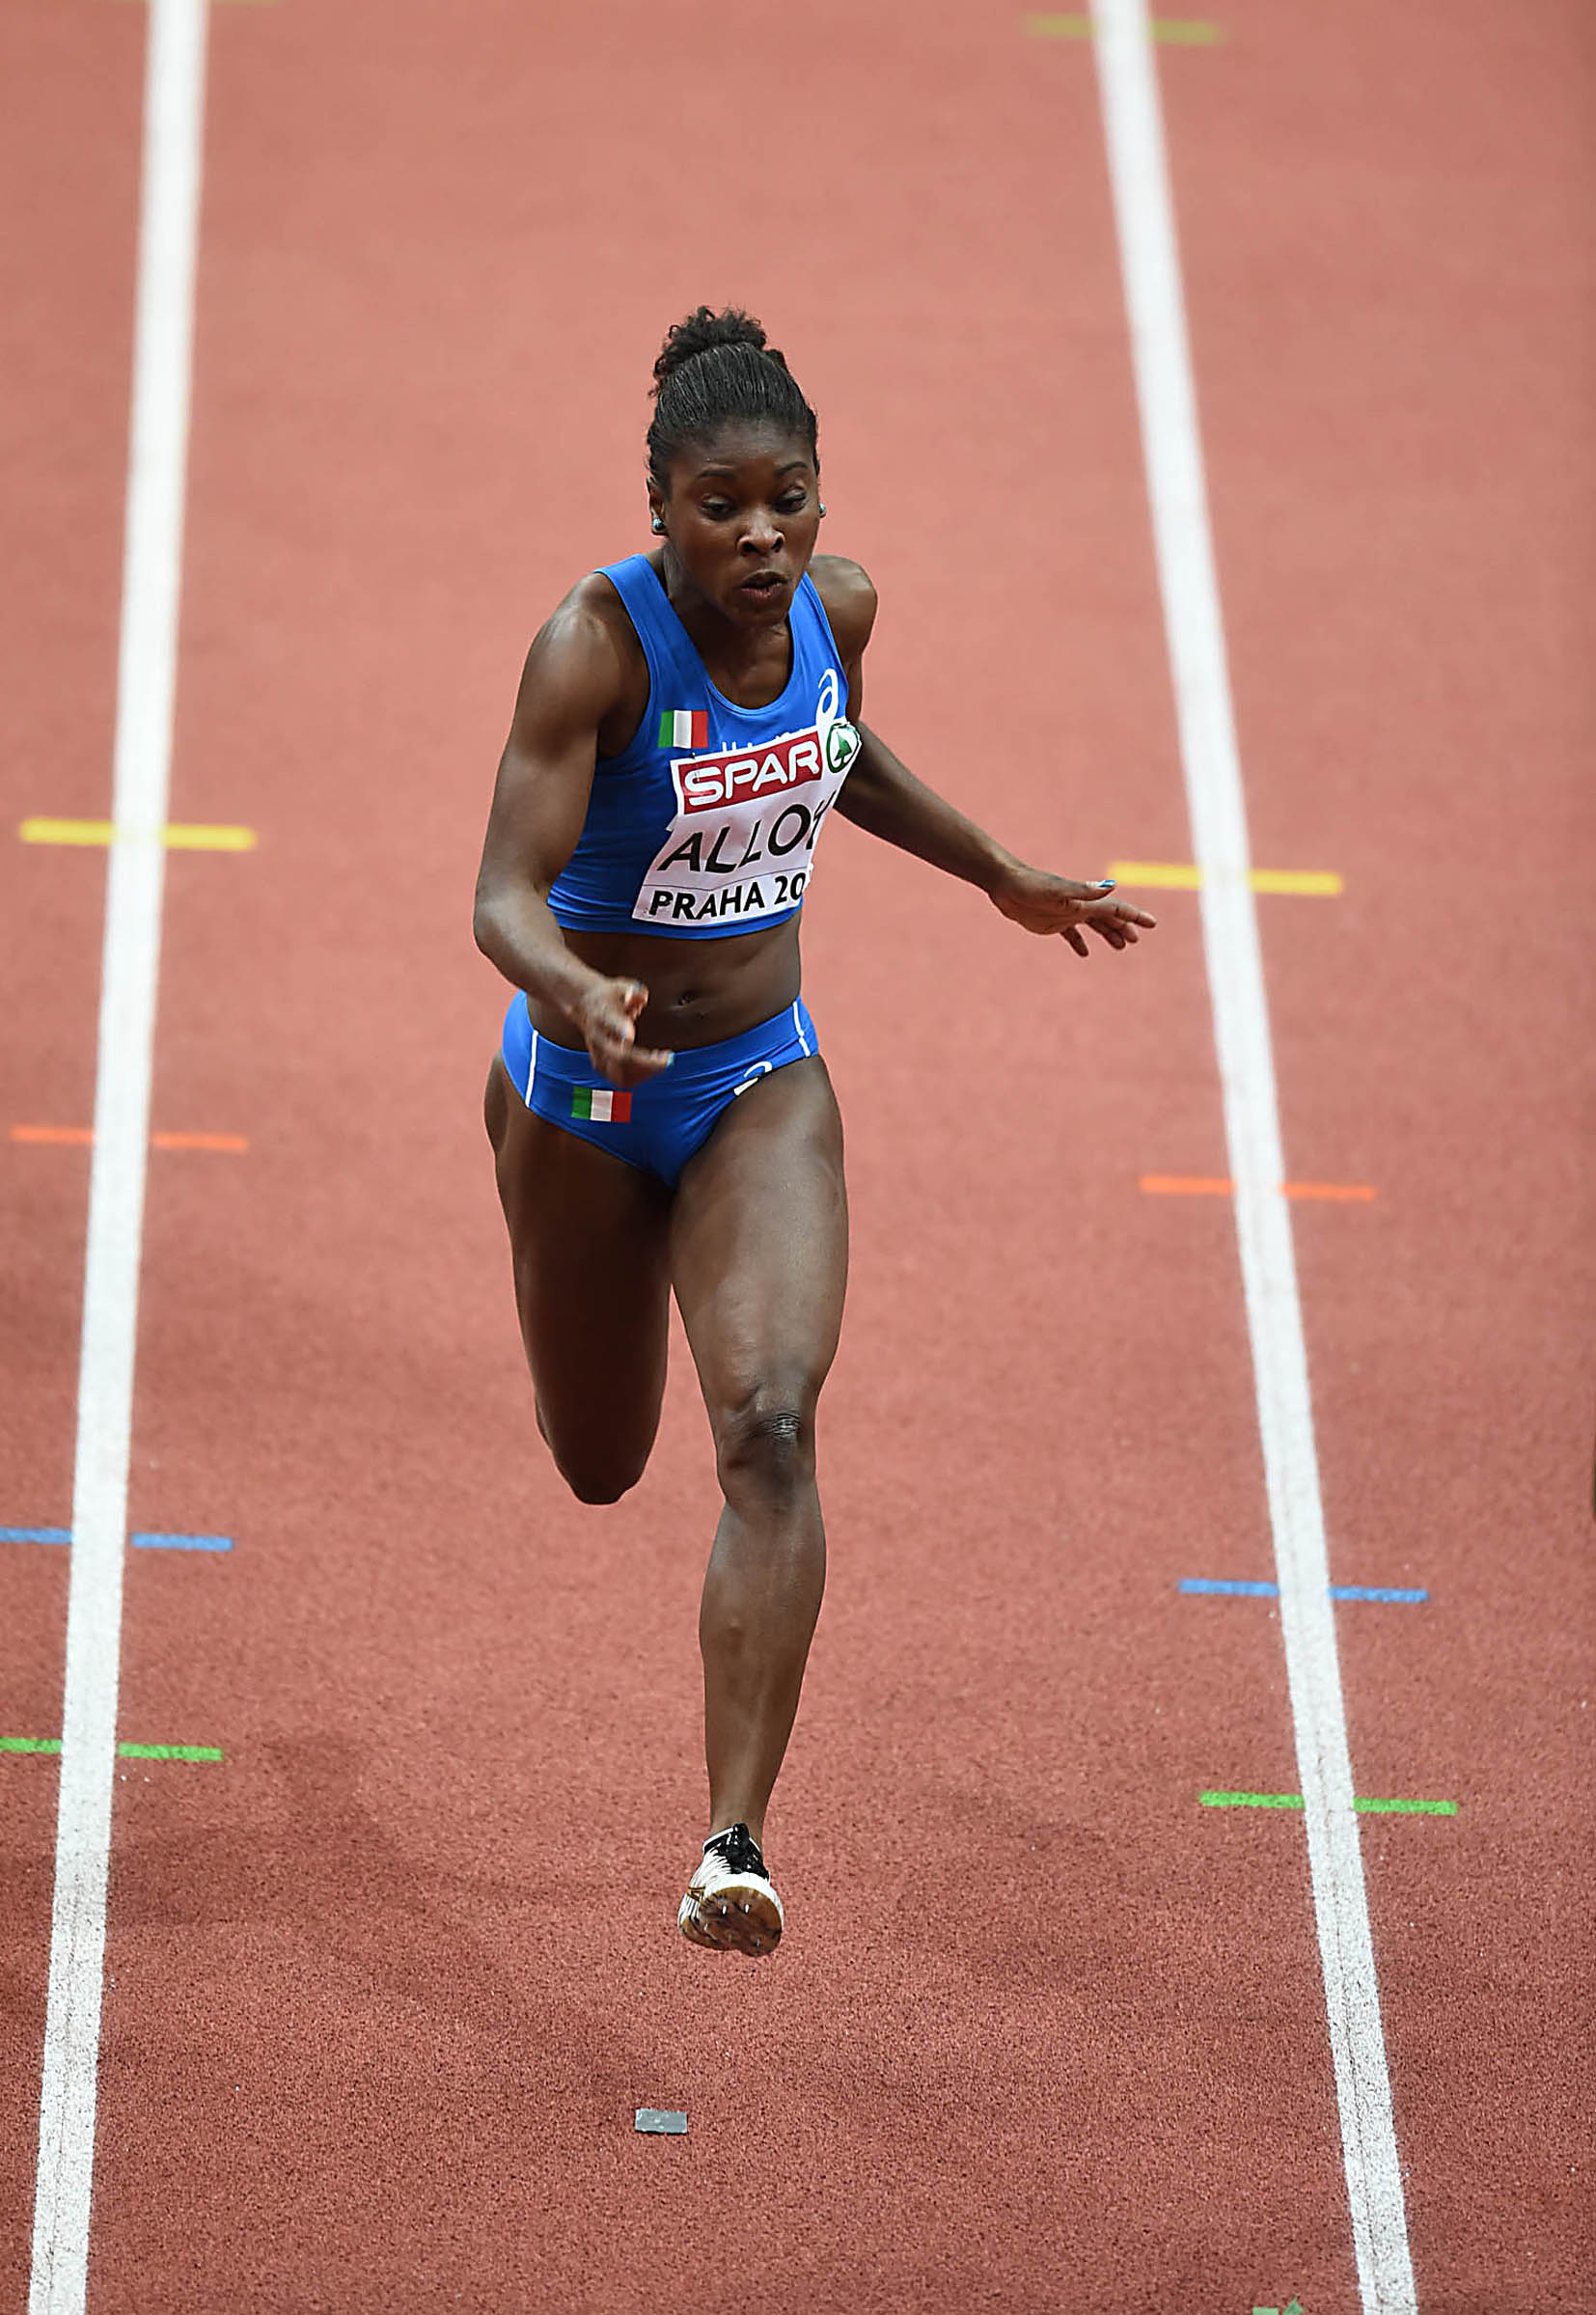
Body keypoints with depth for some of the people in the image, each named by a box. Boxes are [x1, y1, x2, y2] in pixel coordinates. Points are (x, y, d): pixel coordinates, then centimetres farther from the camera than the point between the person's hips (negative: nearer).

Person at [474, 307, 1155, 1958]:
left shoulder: (834, 605, -8)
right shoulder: (595, 644, -24)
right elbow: (507, 894, -29)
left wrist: (1005, 878, 22)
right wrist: (582, 999, -50)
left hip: (762, 1085, 2)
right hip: (584, 1089, -2)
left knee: (771, 1430, -20)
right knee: (600, 1468, 18)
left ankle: (734, 1843, -22)